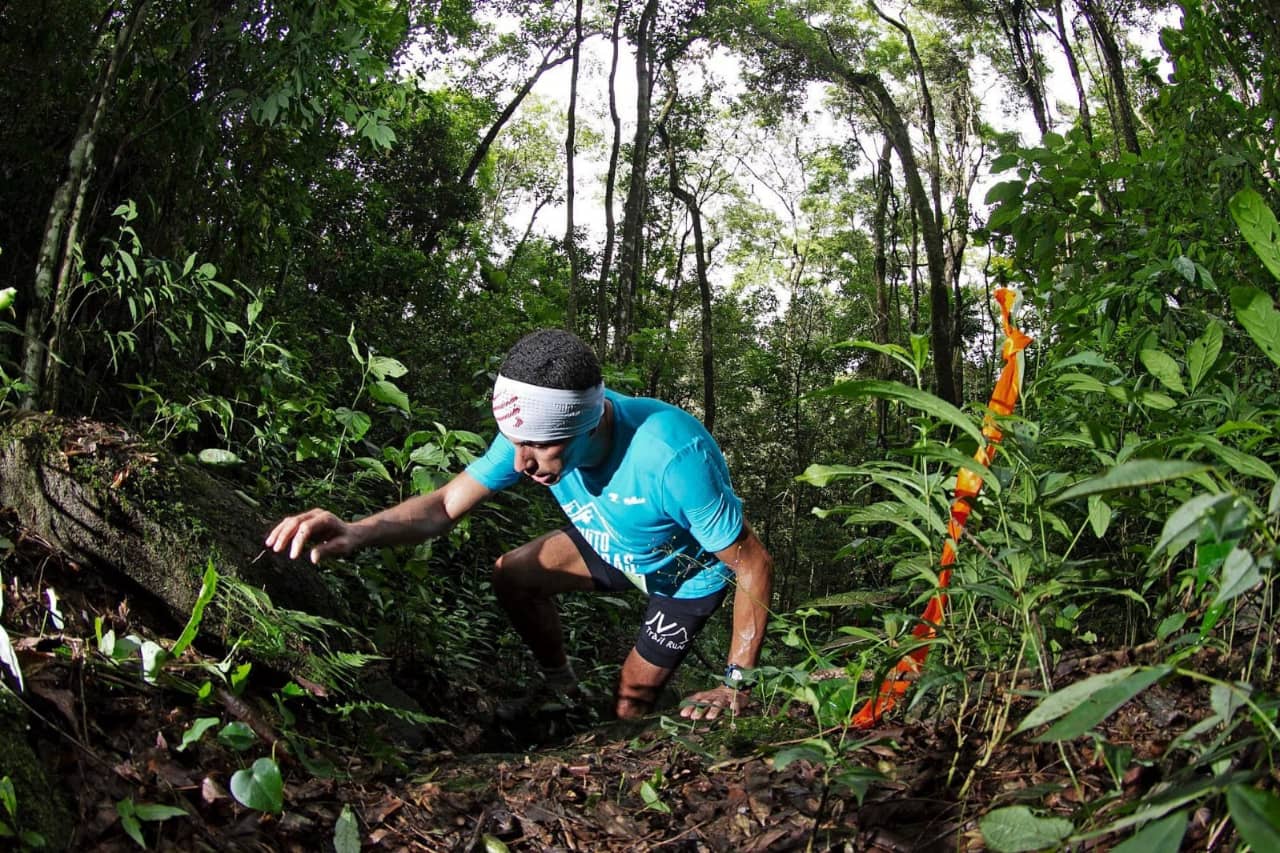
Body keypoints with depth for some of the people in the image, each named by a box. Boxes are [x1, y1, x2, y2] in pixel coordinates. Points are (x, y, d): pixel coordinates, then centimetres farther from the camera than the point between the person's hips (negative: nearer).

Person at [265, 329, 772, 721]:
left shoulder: (672, 457, -45)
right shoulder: (542, 426, -27)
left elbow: (755, 567, -34)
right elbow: (447, 504, -24)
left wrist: (737, 684, -30)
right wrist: (356, 532, -44)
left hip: (689, 574, -5)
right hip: (617, 547, 5)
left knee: (629, 708, -4)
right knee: (511, 574, -8)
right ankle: (560, 686, 15)